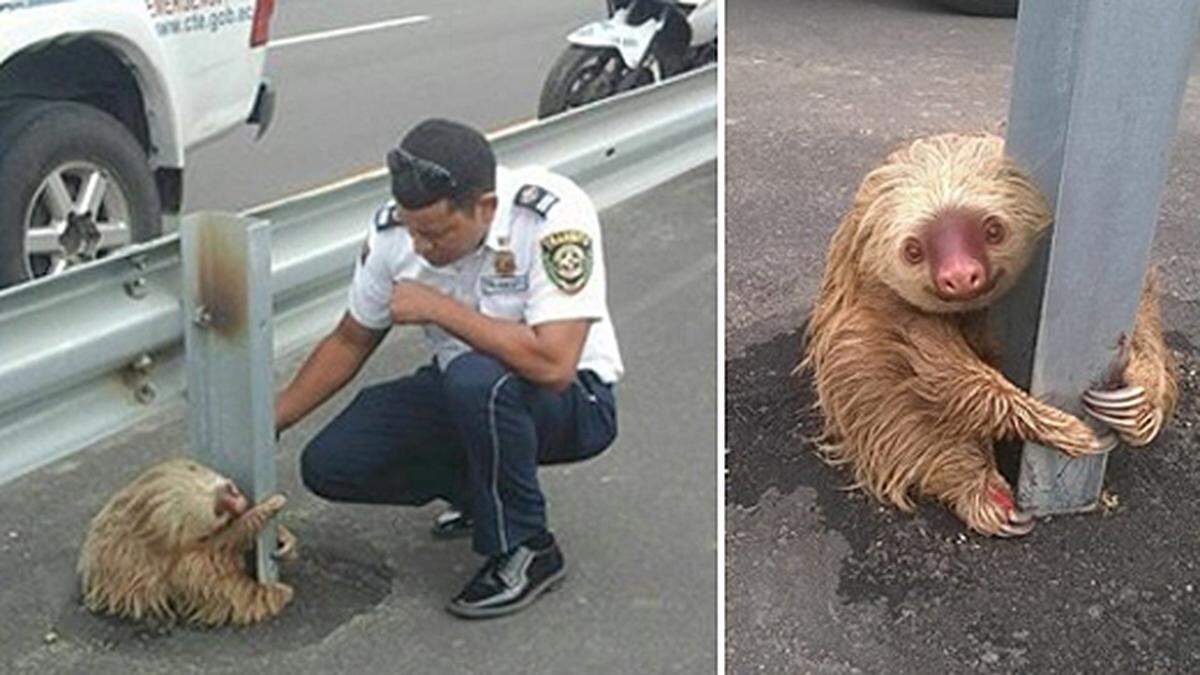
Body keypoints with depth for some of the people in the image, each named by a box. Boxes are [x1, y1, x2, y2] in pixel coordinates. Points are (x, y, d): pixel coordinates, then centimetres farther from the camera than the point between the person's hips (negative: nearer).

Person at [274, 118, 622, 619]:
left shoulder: (553, 214, -29)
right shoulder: (394, 228, -11)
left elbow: (553, 363, -37)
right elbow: (350, 342, 4)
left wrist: (438, 308, -30)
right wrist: (267, 424, -3)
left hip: (571, 399, -5)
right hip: (461, 395, 6)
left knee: (476, 379, -38)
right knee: (328, 465, -10)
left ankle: (526, 551, -14)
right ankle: (484, 488, 13)